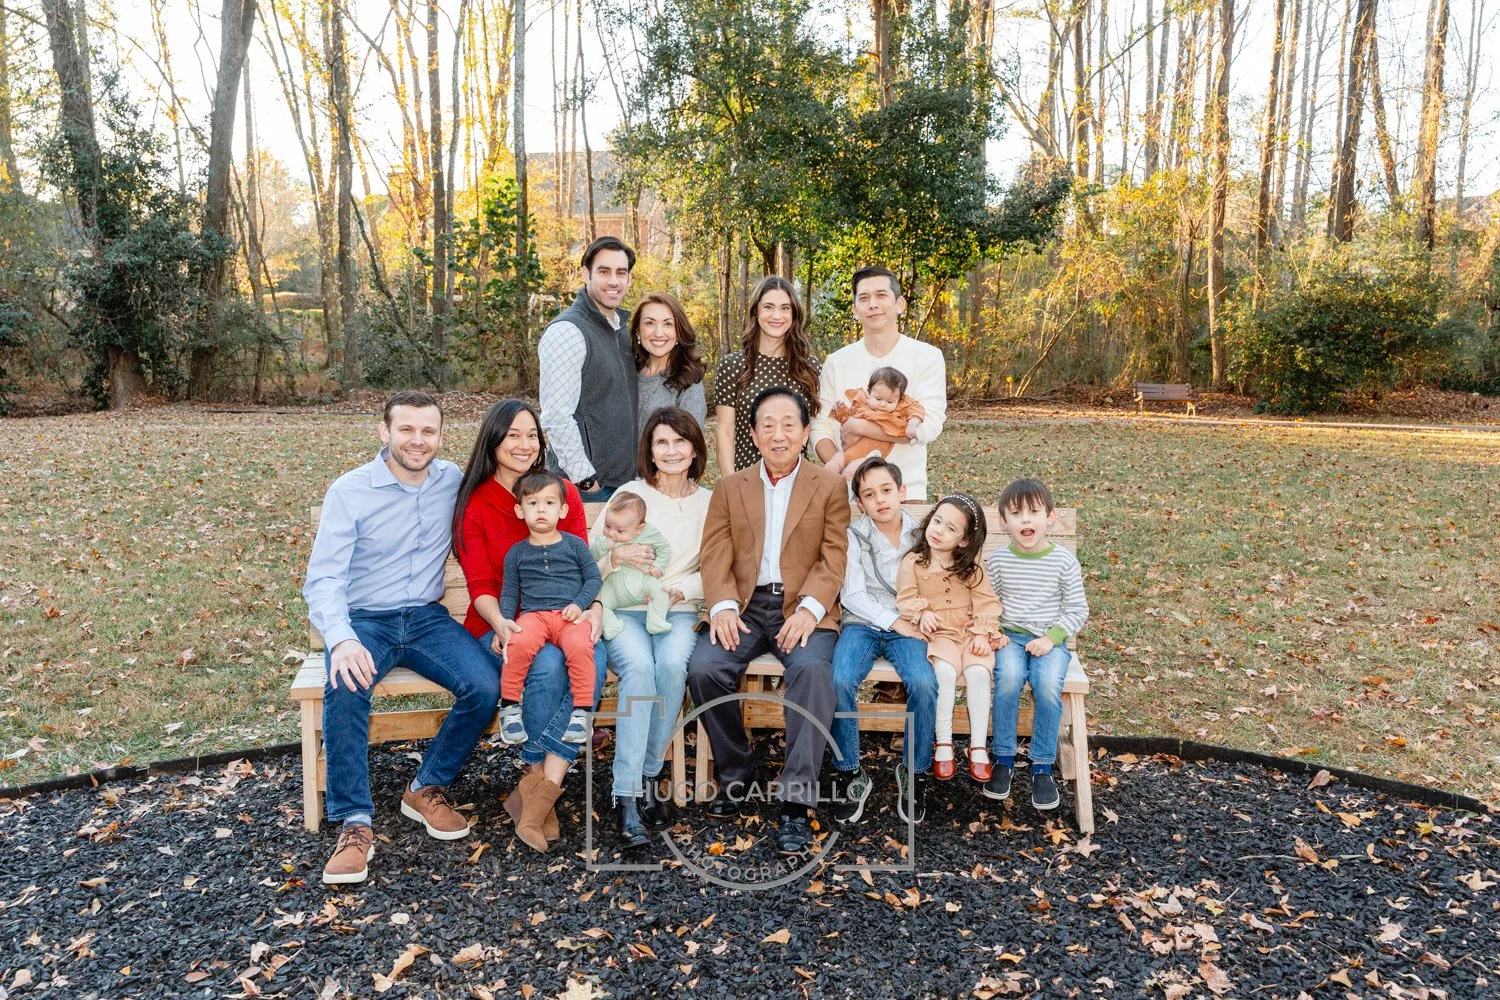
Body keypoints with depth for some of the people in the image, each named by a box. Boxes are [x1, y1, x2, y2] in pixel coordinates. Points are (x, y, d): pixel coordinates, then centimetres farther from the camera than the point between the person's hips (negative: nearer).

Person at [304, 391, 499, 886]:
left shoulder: (455, 482, 3)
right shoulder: (349, 491, -6)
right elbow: (323, 577, -12)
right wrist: (341, 639, -33)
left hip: (427, 618, 3)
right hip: (363, 620, -2)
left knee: (486, 686, -24)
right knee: (346, 688, -35)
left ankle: (426, 790, -1)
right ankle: (354, 822, -21)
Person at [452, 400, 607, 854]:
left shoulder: (565, 492, 8)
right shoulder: (474, 503, 2)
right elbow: (481, 587, -4)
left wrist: (594, 608, -15)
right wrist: (502, 626, -25)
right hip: (500, 628, -2)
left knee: (593, 659, -32)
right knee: (547, 664, -34)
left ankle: (539, 786, -26)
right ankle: (542, 785, -13)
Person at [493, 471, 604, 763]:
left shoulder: (574, 545, 12)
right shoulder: (517, 553, 16)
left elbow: (593, 578, 11)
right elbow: (509, 592, 16)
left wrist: (579, 604, -6)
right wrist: (504, 621, -1)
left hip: (570, 615, -1)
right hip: (533, 615, 1)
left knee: (580, 647, -33)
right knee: (518, 645, -33)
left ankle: (582, 711, -19)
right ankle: (509, 707, -13)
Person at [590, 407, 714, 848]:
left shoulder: (710, 502, 11)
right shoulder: (629, 494, 7)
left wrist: (679, 588, -10)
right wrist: (616, 556, -15)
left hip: (678, 613, 1)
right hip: (623, 612, -1)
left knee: (672, 664, -33)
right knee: (639, 666, -33)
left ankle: (648, 774, -16)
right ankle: (628, 794, -31)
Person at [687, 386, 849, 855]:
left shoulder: (830, 486, 10)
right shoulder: (730, 488, 16)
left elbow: (834, 557, 1)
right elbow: (715, 554, 5)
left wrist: (809, 609, -17)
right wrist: (722, 606, -14)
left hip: (802, 607, -2)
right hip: (745, 605, 2)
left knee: (813, 669, -32)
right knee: (704, 668, -25)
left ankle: (796, 802, -25)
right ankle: (735, 772, -1)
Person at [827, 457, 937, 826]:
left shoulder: (920, 534, 7)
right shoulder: (853, 535, 1)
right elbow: (852, 595, -4)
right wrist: (894, 620, -12)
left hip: (907, 626, 1)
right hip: (862, 623, -1)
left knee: (923, 683, -29)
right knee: (839, 681, -30)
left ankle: (914, 773, -6)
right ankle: (851, 774, -11)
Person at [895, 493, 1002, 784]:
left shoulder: (970, 567, 3)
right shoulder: (913, 562, -1)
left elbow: (986, 601, 1)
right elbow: (905, 599, 1)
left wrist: (982, 632, -10)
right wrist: (921, 612, -18)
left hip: (971, 634, 1)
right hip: (939, 635, -1)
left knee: (978, 673, -25)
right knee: (945, 671, -30)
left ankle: (979, 747, -11)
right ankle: (943, 743, -15)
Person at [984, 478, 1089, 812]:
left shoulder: (1064, 561, -3)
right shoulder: (998, 560, 1)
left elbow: (1077, 610, 2)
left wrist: (1051, 638, -10)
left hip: (1050, 640, -1)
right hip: (1010, 637, 1)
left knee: (1048, 684, -30)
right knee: (1009, 677, -31)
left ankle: (1042, 766, -12)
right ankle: (1004, 759, -14)